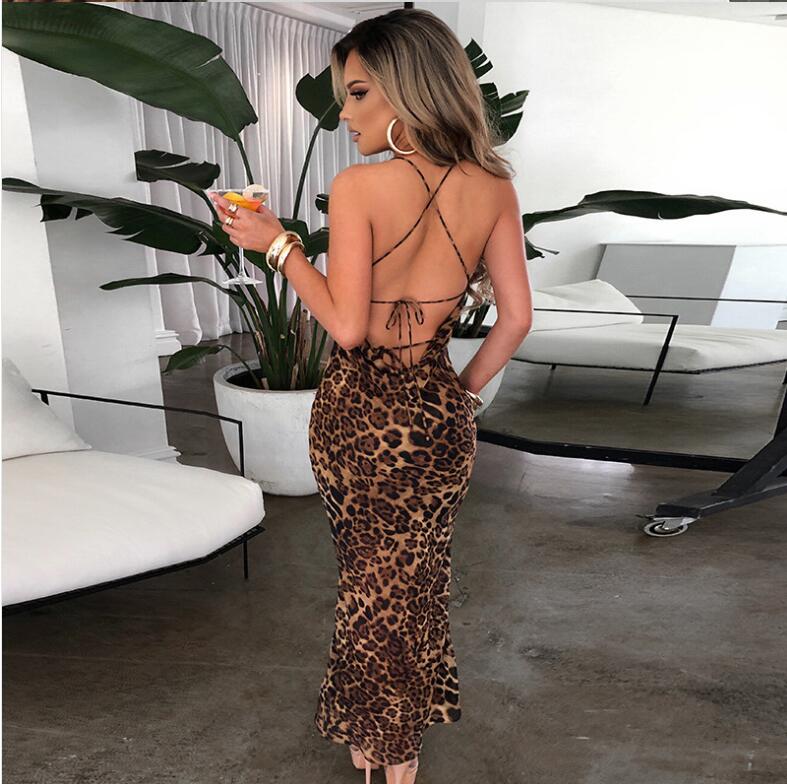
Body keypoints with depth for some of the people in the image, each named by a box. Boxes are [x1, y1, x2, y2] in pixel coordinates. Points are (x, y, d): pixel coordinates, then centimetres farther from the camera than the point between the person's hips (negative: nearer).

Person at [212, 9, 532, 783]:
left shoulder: (358, 187, -16)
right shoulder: (493, 188, -3)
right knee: (418, 574, 23)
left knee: (365, 578, 21)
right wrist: (462, 393, 10)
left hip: (356, 415, -3)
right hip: (435, 414, 3)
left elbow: (346, 325, -17)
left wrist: (276, 242, -6)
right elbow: (515, 317, -2)